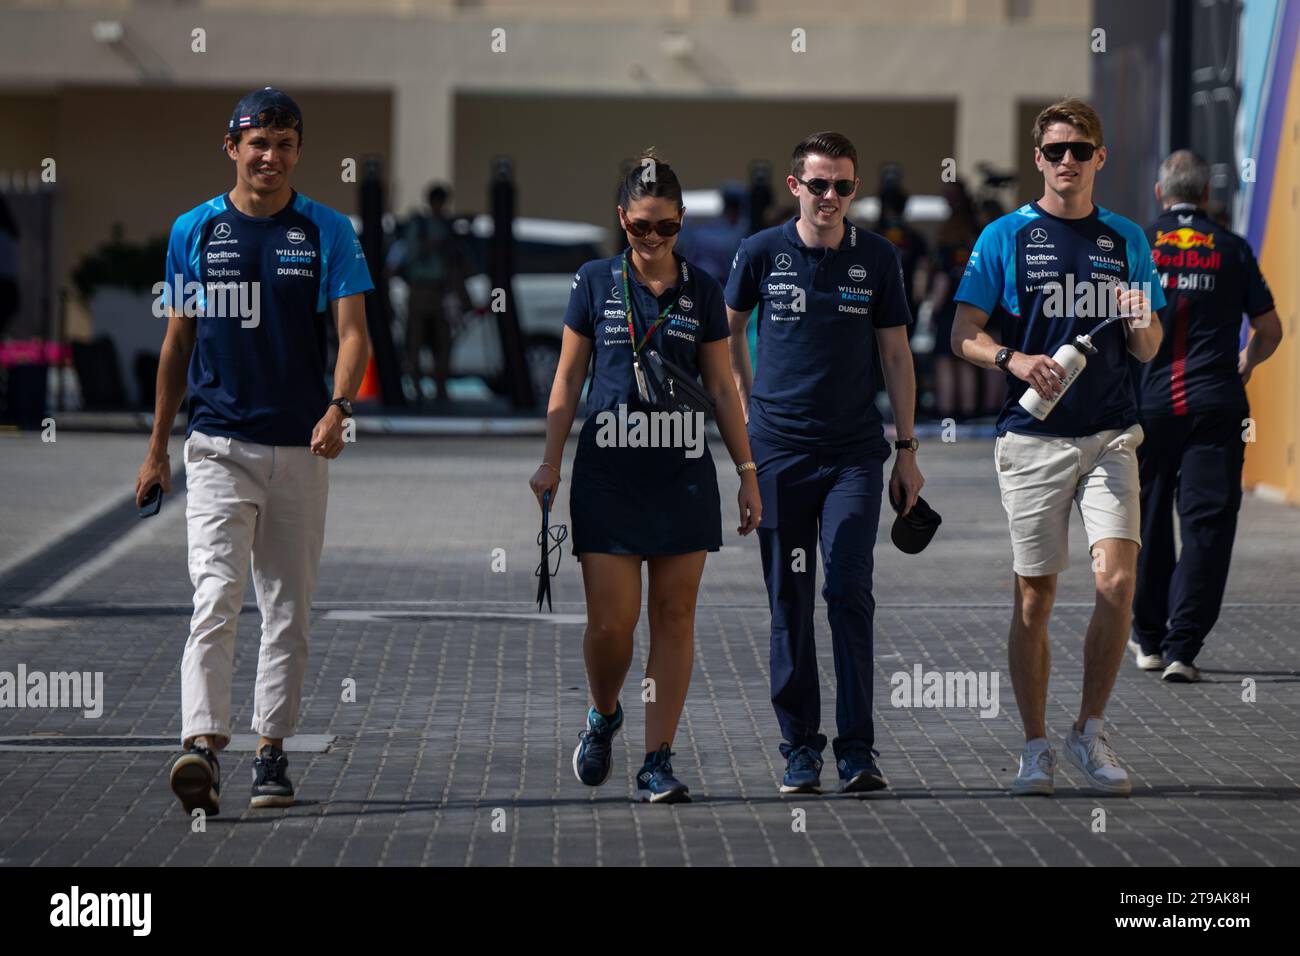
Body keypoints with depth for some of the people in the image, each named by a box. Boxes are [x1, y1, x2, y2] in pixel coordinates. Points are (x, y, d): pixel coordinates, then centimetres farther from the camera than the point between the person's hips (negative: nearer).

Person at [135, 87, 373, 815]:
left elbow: (354, 332, -5)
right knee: (218, 596, -16)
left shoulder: (329, 231, 3)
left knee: (289, 609, 8)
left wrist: (338, 408, -24)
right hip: (218, 446, -1)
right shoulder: (195, 230, 5)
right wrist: (157, 447, 13)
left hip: (302, 450, 1)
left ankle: (272, 752, 18)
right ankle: (203, 747, -25)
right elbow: (178, 340, 13)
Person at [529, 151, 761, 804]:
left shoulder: (701, 289, 7)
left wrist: (747, 471, 7)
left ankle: (657, 762, 4)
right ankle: (603, 715, 23)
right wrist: (550, 462, 2)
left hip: (683, 475, 1)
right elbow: (568, 377, 8)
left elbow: (721, 388, 10)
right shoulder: (595, 283, 4)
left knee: (674, 619, 0)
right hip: (608, 474, -1)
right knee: (610, 623, -7)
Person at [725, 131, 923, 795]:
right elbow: (727, 331, 17)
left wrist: (907, 451, 6)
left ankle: (856, 750, -7)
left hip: (855, 453, 0)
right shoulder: (762, 253, 0)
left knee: (849, 591, -10)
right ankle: (800, 748, 11)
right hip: (779, 451, 0)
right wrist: (749, 411, 11)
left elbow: (896, 356, 8)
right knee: (790, 601, 3)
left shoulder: (877, 258, 3)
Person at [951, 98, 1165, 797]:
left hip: (1109, 436, 1)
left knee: (1116, 580, -13)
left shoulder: (1126, 240, 11)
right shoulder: (1007, 236, 3)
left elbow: (1147, 352, 13)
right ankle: (1036, 746, 14)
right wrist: (1014, 360, -19)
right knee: (1035, 593, 3)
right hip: (1032, 435, -1)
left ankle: (1090, 731, 2)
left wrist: (1140, 325, -10)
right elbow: (964, 334, 0)